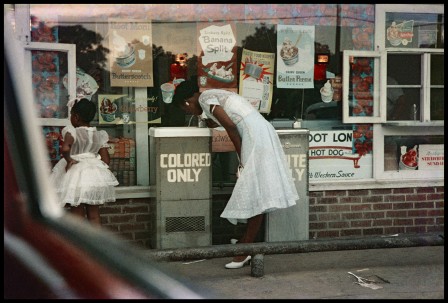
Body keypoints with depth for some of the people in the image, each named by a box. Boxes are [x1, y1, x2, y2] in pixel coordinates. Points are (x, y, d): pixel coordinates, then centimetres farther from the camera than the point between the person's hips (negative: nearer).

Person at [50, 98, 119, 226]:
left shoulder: (72, 132, -13)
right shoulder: (100, 135, 2)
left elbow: (65, 148, -33)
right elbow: (106, 160, 1)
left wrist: (68, 160, -15)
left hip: (76, 173, -4)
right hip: (96, 175, 4)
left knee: (77, 215, 5)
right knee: (94, 215, 13)